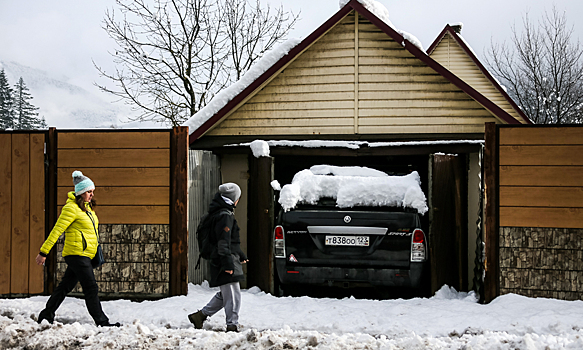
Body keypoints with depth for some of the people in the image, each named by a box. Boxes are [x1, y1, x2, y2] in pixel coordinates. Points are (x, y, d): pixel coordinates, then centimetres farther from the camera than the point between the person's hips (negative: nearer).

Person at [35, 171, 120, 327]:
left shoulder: (87, 207, 15)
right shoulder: (71, 208, -13)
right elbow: (56, 230, -15)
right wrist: (44, 252, -16)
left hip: (85, 255, 9)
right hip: (77, 254, -9)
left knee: (65, 286, 14)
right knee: (91, 289, -8)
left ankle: (46, 316, 24)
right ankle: (101, 322, -5)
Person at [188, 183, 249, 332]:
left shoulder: (225, 213, 18)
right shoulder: (225, 216, -15)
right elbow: (223, 242, -21)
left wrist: (241, 255, 34)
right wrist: (228, 264, -23)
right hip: (226, 261, -11)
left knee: (224, 294, 16)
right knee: (233, 295, -7)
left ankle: (201, 315, 22)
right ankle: (232, 325, -5)